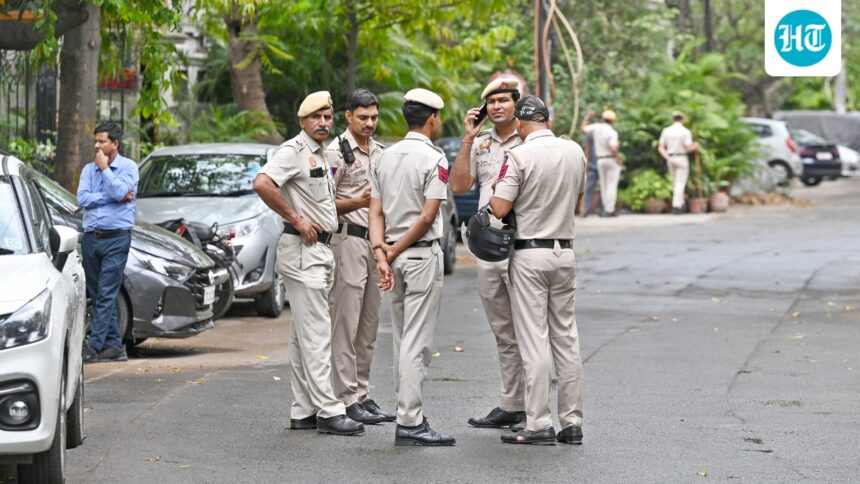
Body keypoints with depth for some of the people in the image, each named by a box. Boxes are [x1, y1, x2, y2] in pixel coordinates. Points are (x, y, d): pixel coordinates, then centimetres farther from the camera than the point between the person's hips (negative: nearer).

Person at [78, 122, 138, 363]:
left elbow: (120, 191, -16)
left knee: (106, 294, -10)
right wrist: (115, 197, -7)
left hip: (116, 237, -5)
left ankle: (95, 346, -13)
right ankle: (114, 345, 12)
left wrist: (105, 168, -7)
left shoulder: (128, 167, 2)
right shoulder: (89, 169, 13)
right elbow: (83, 198, -1)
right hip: (91, 237, 5)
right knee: (97, 295, 6)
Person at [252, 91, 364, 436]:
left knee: (304, 336, 11)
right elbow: (262, 184, -27)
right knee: (316, 333, -10)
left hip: (320, 249, 10)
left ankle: (303, 412, 14)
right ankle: (328, 411, -11)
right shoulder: (294, 150, -11)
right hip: (301, 251, -10)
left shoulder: (321, 155, 18)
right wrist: (297, 220, -21)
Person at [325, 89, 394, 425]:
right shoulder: (337, 151, -7)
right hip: (349, 239, -8)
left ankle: (363, 394, 15)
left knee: (369, 325, 10)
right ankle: (347, 398, -6)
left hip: (376, 241, 8)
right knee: (346, 324, -7)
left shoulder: (380, 151, 16)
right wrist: (358, 202, -23)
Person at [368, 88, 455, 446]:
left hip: (395, 256, 7)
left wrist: (381, 254, -5)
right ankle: (409, 423, -10)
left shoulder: (385, 157, 10)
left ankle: (407, 412, 18)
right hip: (423, 255, -7)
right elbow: (428, 217, -16)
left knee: (402, 340, 14)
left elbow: (376, 212, 4)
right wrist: (393, 252, -8)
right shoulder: (433, 158, -10)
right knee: (417, 342, -8)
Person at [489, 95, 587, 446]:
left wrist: (493, 190, 5)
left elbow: (499, 208, -16)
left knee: (534, 340, -3)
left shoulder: (519, 156, -14)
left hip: (530, 254, -5)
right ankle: (572, 422, 11)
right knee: (566, 336, 10)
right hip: (566, 251, 5)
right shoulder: (576, 152, 4)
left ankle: (539, 424, -5)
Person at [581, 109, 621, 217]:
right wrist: (619, 158, -9)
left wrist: (587, 117, 23)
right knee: (612, 185, -3)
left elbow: (583, 129, 11)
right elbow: (613, 148, -25)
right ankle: (609, 210, -7)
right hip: (612, 159, -5)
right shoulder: (612, 132, -16)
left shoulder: (596, 127, -4)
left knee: (604, 185, 13)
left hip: (600, 160, 5)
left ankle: (607, 209, 13)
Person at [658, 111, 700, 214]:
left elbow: (660, 148, -2)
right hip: (682, 159, -5)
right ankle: (676, 207, -8)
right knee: (680, 184, -2)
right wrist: (695, 146, 8)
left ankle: (680, 205, 19)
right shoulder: (686, 132, -10)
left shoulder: (666, 131, 3)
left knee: (677, 183, 18)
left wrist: (668, 158, -10)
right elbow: (689, 148, -14)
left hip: (670, 159, 5)